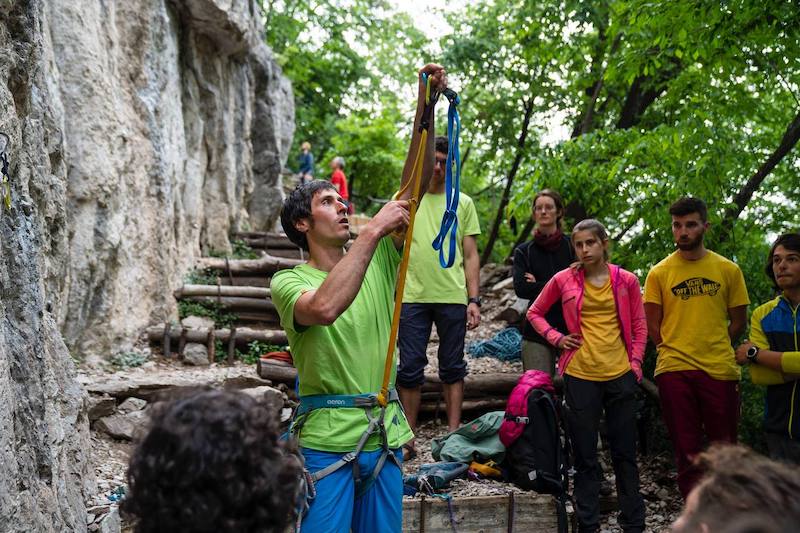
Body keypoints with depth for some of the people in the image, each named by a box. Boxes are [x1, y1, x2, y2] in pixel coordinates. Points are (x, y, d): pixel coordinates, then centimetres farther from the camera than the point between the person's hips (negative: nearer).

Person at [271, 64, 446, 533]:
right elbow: (324, 308, -29)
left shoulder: (378, 261, 8)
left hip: (386, 435, 5)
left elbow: (413, 188, -2)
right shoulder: (289, 282, -5)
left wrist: (426, 108, -11)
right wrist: (371, 232, -27)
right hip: (326, 438, -5)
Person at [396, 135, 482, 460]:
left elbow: (470, 256, 10)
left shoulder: (463, 202, 11)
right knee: (410, 369, 2)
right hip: (412, 296, -1)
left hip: (453, 297, 1)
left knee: (453, 368, 8)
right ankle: (407, 440, 11)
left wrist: (474, 300, 1)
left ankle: (453, 435, 17)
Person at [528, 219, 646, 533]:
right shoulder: (563, 280, 0)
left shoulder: (626, 281, 1)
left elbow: (639, 327, 8)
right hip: (579, 376, 0)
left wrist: (635, 363, 0)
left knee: (625, 453, 10)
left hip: (620, 375, 1)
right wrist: (556, 338, -2)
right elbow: (535, 313, 12)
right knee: (585, 455, 7)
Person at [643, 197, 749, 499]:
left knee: (724, 446, 6)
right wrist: (674, 353, -2)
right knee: (687, 450, 6)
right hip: (674, 370, 0)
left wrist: (714, 350, 2)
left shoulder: (728, 270, 6)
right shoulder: (659, 273, 4)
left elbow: (738, 321, 10)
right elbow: (653, 326, 5)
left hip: (720, 370, 1)